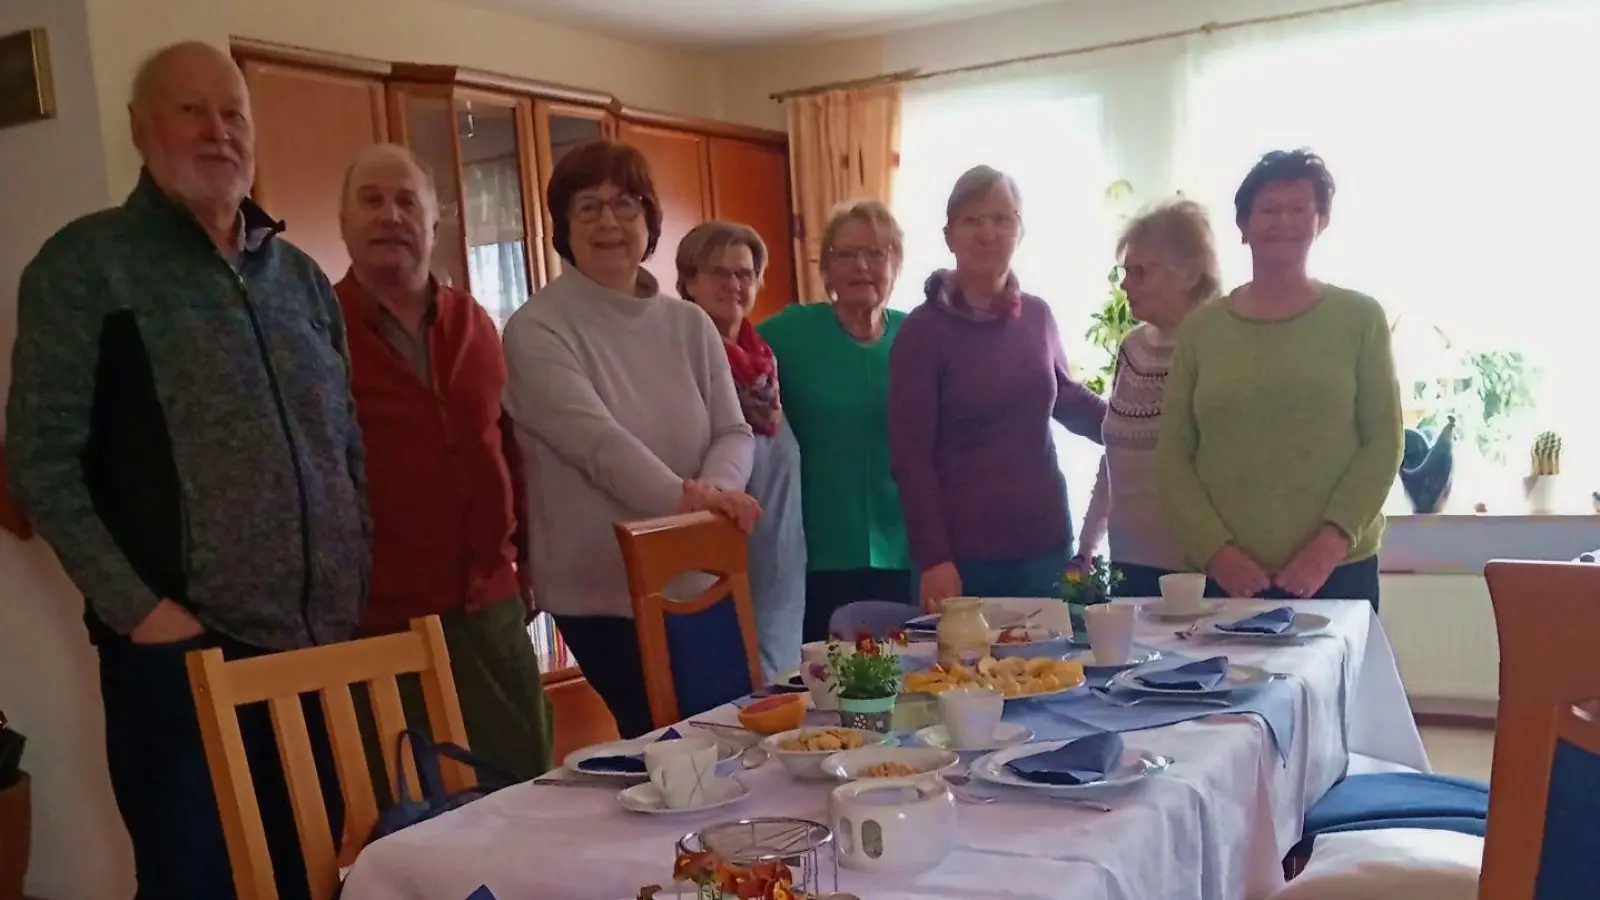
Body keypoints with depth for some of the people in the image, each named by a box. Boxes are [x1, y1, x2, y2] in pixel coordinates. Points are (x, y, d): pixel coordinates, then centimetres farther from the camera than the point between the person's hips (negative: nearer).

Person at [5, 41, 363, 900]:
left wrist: (354, 587, 8)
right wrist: (135, 607, -14)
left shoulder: (301, 276, 14)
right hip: (181, 654, -5)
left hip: (319, 646, 6)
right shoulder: (86, 264, -3)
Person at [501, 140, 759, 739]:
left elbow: (733, 431, 2)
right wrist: (686, 497, -31)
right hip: (602, 590, -5)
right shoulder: (538, 330, -8)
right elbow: (598, 440, -20)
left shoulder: (689, 325, 8)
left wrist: (717, 489, -19)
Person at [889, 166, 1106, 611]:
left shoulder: (1037, 315, 3)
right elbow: (911, 457, -9)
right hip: (964, 549, -4)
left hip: (1047, 540, 4)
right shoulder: (924, 329, -8)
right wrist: (933, 559, -14)